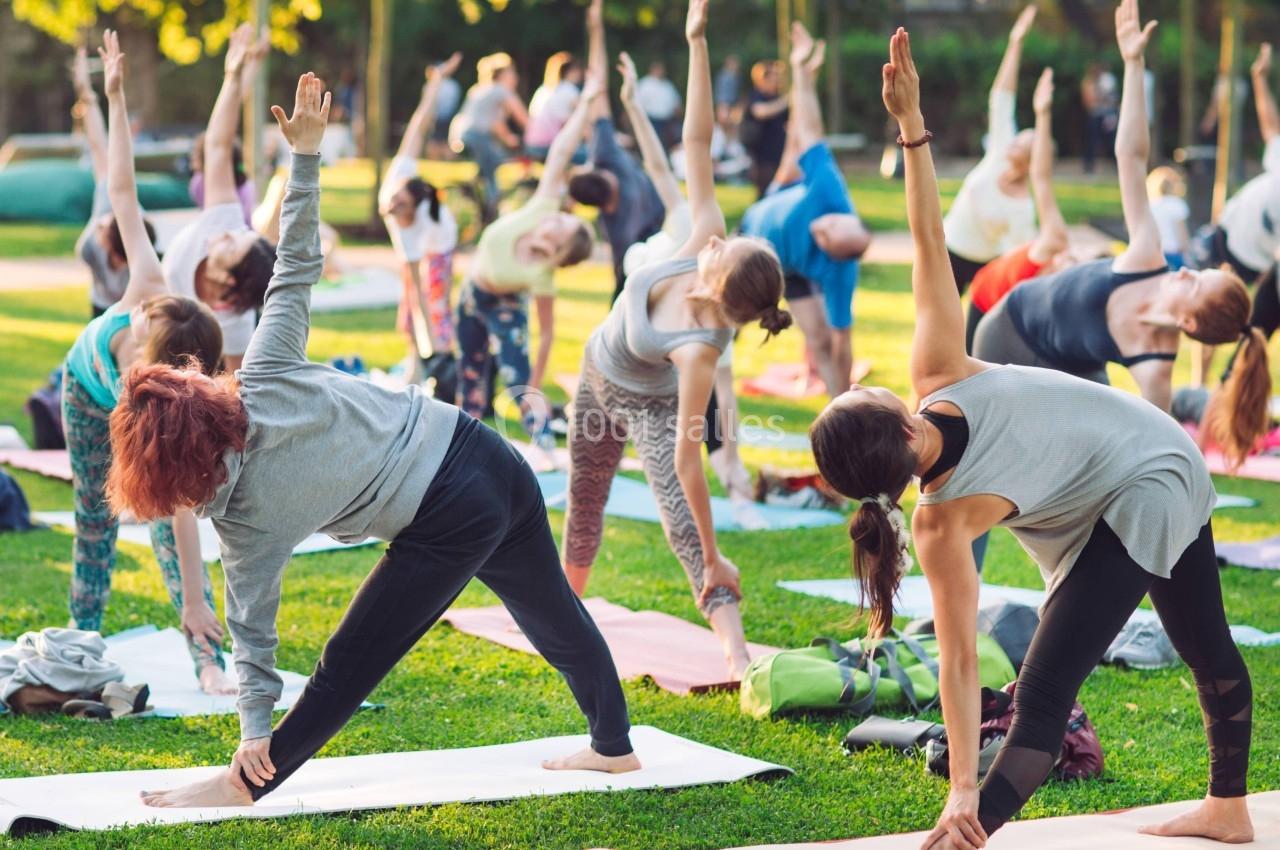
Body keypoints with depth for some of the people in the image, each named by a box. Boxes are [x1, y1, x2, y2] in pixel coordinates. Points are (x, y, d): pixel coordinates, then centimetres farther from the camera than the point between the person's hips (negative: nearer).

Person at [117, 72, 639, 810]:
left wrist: (256, 726, -4)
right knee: (553, 612, 26)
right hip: (495, 462, 7)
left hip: (451, 525, -7)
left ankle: (248, 786, 16)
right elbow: (297, 270, -6)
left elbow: (254, 625, -10)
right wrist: (305, 154, 0)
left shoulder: (244, 515, -12)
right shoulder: (265, 377, -5)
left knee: (349, 667, 5)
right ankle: (615, 746, 45)